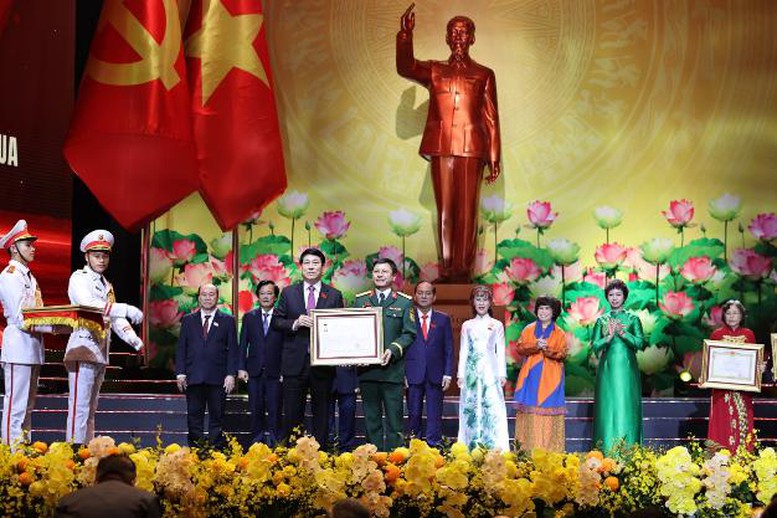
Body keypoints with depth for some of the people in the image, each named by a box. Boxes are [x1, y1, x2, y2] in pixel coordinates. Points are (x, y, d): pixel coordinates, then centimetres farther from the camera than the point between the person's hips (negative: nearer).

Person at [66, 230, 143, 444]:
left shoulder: (106, 285, 20)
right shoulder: (79, 279, -5)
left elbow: (114, 317, 18)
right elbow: (90, 305, -22)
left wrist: (133, 338, 0)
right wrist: (126, 309, -28)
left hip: (101, 353, 9)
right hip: (83, 350, -9)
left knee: (91, 410, 11)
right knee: (79, 408, -12)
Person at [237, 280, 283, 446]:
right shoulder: (249, 317, 9)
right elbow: (243, 344, 8)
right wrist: (241, 368, 0)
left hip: (275, 372, -2)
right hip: (254, 371, 2)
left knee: (274, 410, -1)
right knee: (256, 410, 5)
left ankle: (273, 442, 6)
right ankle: (257, 441, 12)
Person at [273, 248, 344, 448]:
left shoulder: (334, 296, 6)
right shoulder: (288, 293, 8)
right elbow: (276, 321, 5)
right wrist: (295, 323, -12)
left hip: (323, 363, 0)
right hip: (295, 363, 0)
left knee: (321, 414, 5)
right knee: (292, 414, 3)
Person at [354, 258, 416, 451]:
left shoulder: (404, 302, 5)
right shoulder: (360, 300, 12)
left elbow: (409, 334, 0)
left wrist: (393, 350, -16)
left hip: (392, 369, -2)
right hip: (366, 369, 2)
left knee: (394, 417, -1)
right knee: (371, 418, 8)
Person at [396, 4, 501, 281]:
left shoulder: (484, 75, 12)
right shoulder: (434, 70, 15)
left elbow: (491, 119, 9)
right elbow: (405, 68, -5)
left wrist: (494, 158, 3)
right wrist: (406, 34, -17)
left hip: (471, 148, -1)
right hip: (441, 147, 1)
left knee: (467, 210, -5)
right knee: (445, 210, 1)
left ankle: (462, 271, -4)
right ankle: (447, 270, 3)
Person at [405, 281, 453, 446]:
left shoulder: (443, 319, 9)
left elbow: (449, 349, 8)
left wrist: (448, 374, -1)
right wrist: (401, 373, -4)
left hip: (435, 375, 1)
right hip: (413, 375, -1)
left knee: (434, 415, 1)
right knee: (413, 414, 3)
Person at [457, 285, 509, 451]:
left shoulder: (496, 325, 8)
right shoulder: (467, 326, 11)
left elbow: (500, 351, 6)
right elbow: (463, 351, 11)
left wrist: (502, 374, 0)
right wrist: (460, 374, 4)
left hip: (490, 371, -2)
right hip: (472, 371, 2)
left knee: (493, 406, -10)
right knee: (471, 407, -2)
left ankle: (495, 448, -10)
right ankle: (472, 448, 1)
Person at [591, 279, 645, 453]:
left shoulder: (633, 319, 7)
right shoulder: (602, 320, 10)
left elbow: (640, 343, -5)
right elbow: (595, 346, 1)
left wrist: (622, 332, -15)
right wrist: (609, 336, -15)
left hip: (627, 369, -1)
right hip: (608, 369, 1)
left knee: (627, 406, -5)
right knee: (608, 406, -3)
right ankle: (607, 452, -2)